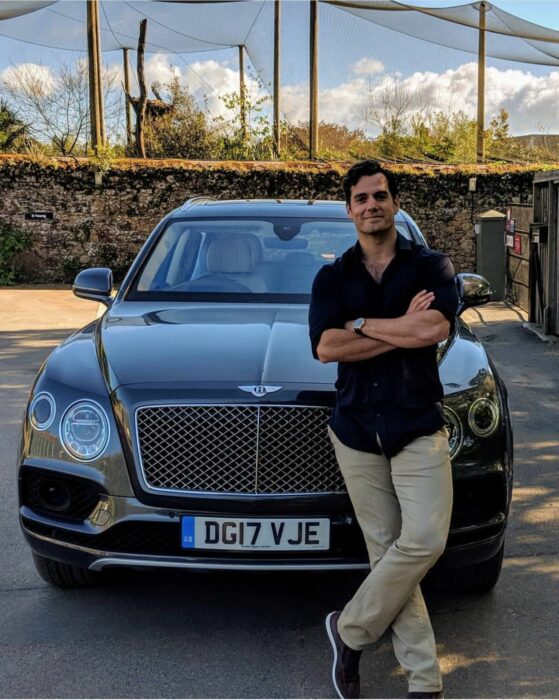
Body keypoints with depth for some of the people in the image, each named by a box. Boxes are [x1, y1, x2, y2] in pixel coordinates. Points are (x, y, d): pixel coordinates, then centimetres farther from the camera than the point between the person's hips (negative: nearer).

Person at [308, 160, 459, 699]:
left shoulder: (431, 266, 5)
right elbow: (325, 347, -7)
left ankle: (349, 629, 7)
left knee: (423, 541, -15)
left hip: (418, 426, -1)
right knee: (386, 549, 2)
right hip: (355, 429, 1)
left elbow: (436, 329, -16)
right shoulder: (332, 277, 10)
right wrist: (403, 328, -10)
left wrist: (361, 324, -8)